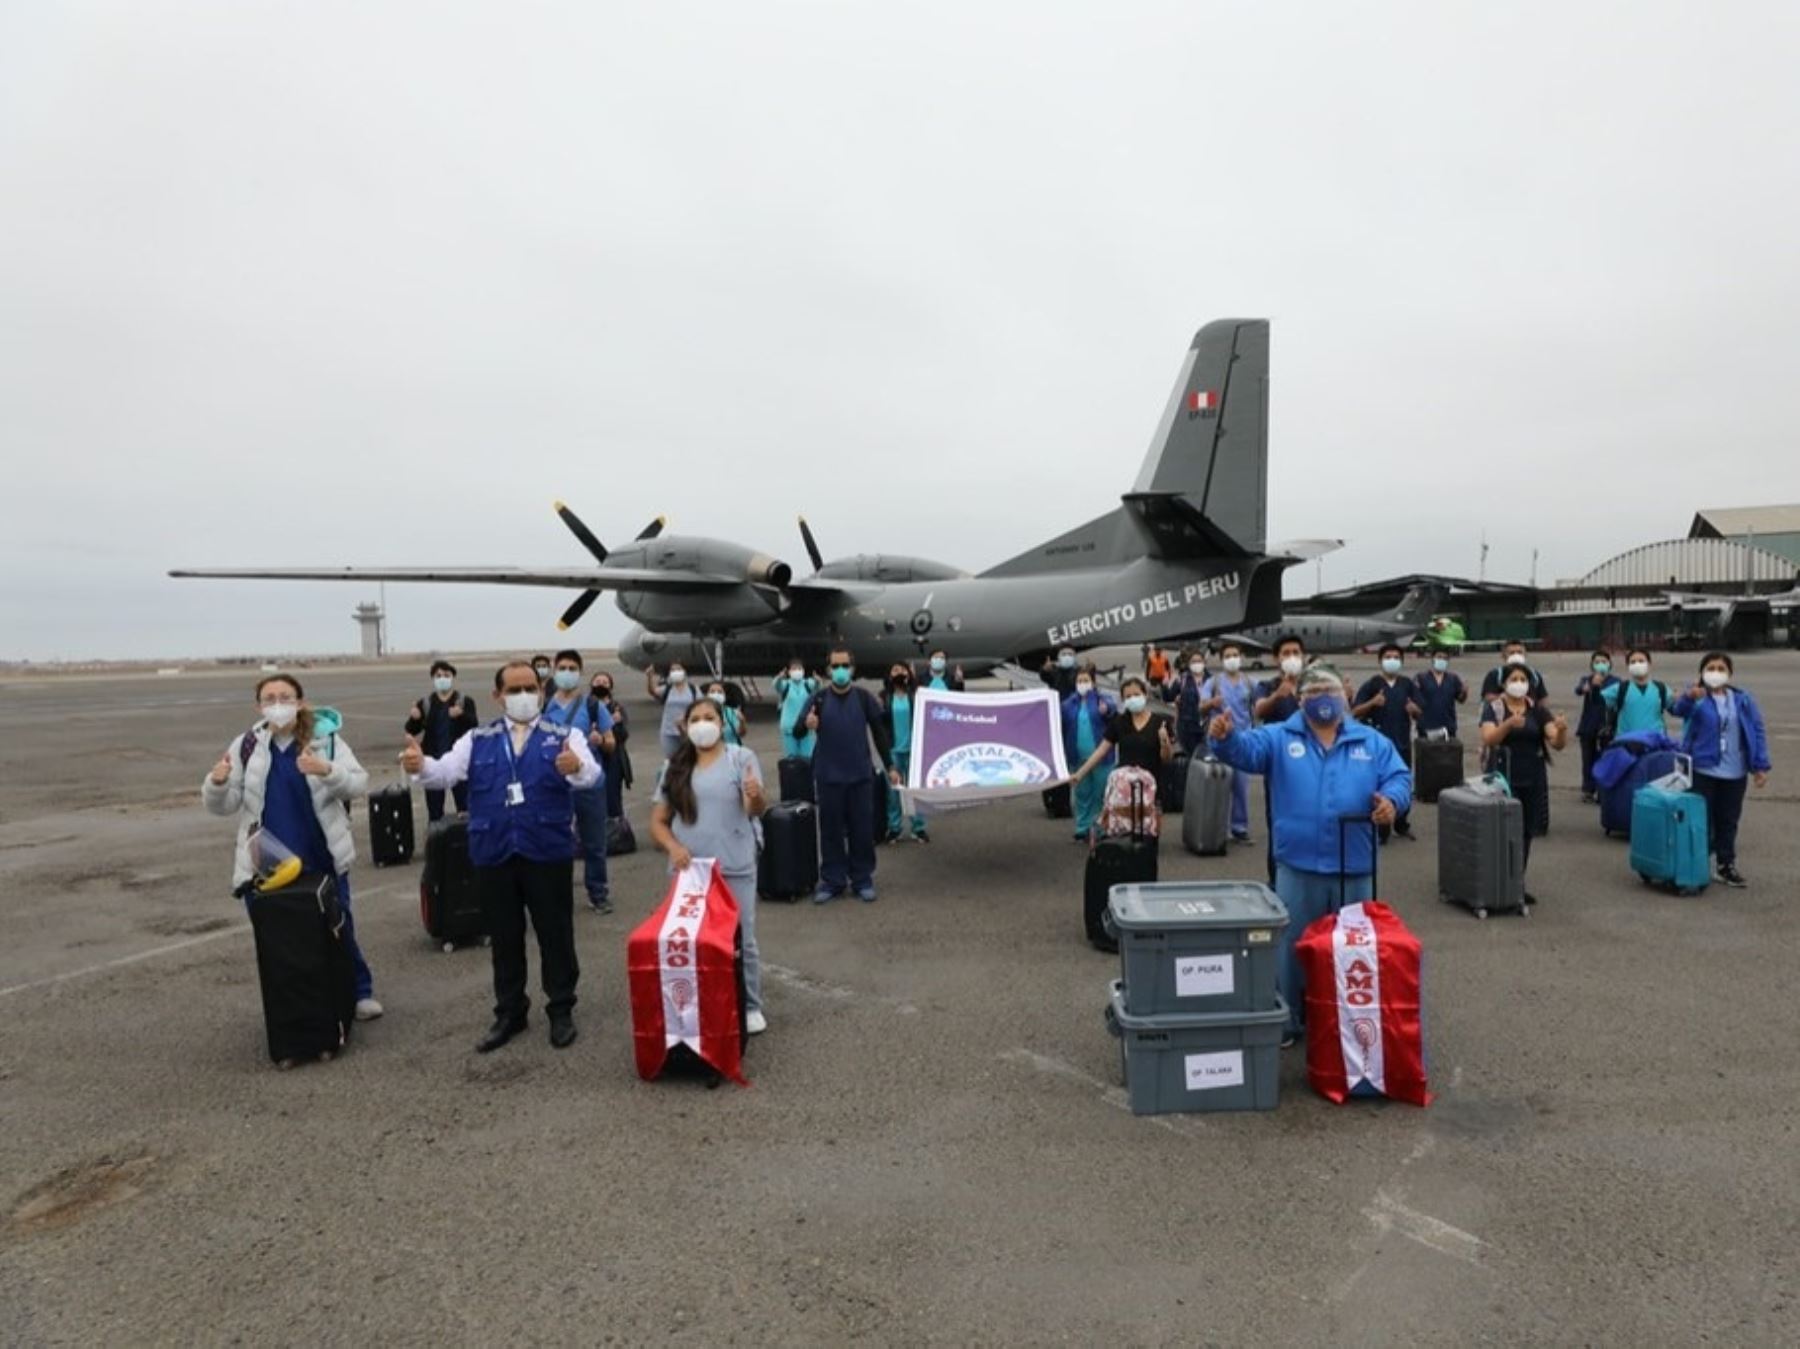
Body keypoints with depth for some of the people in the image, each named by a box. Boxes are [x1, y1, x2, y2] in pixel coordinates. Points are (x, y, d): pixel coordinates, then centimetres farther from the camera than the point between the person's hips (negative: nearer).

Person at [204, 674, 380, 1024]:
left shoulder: (326, 740, -5)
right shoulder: (246, 746, 0)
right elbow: (223, 805, 1)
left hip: (323, 860, -1)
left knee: (339, 928, 12)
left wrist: (327, 770, -32)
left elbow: (359, 783, -13)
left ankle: (360, 992, 31)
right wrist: (217, 783, -22)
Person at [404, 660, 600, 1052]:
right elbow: (445, 772, -5)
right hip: (493, 854, 3)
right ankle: (509, 1012, 31)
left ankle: (561, 1010, 23)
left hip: (548, 853, -2)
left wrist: (576, 767, -42)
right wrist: (420, 765, -28)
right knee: (504, 938, 15)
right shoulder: (478, 740, 9)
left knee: (555, 935, 7)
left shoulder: (564, 736, 0)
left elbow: (591, 773, -18)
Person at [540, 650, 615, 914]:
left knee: (594, 843, 7)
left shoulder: (593, 704, -4)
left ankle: (598, 894, 20)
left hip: (590, 783, -1)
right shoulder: (544, 706, 2)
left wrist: (599, 740, -21)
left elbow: (611, 744, 0)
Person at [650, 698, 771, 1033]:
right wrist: (673, 847, -13)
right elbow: (658, 821, 7)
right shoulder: (675, 766, 5)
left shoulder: (741, 758, -5)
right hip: (689, 869, 3)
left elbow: (755, 810, -15)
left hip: (734, 869, -3)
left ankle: (750, 1006, 23)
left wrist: (757, 798, -39)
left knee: (741, 939, 7)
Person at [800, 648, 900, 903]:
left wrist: (890, 767, 4)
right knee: (831, 829, 6)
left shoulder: (864, 698, 1)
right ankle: (832, 880, 16)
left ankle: (863, 879, 18)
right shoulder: (819, 698, -1)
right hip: (828, 776, 0)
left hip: (860, 775, 1)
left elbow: (879, 732, 7)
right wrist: (806, 724, -33)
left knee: (862, 829, 6)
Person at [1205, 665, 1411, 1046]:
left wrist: (1391, 800, -22)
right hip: (1298, 866, -2)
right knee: (1293, 947, 9)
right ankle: (1288, 1021, 24)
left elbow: (1399, 777, 1)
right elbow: (1245, 748, -15)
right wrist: (1225, 736, -39)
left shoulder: (1373, 742, 8)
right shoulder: (1279, 738, 1)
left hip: (1355, 867, 2)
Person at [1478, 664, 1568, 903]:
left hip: (1533, 780, 4)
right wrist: (1509, 724, -35)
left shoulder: (1538, 709, 7)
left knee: (1526, 832, 9)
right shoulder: (1494, 708, -2)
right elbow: (1488, 739, -18)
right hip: (1503, 779, -4)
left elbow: (1557, 743, -1)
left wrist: (1562, 730, -23)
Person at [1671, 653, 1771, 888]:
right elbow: (1680, 709, -29)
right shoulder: (1697, 699, -6)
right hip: (1702, 770, -3)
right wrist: (1689, 697, -53)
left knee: (1728, 821, 13)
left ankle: (1727, 865, 25)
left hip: (1734, 773, 3)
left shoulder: (1743, 699, 4)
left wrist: (1761, 766, 1)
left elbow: (1758, 731, 6)